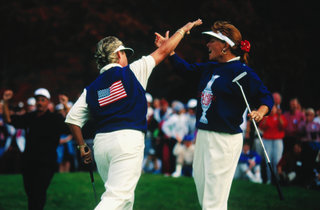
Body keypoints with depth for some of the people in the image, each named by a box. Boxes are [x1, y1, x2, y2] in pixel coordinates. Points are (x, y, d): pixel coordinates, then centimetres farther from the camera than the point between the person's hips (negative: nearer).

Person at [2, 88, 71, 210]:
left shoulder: (54, 119, -4)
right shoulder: (29, 118, 11)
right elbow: (8, 119, 17)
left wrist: (66, 107, -31)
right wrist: (6, 102, 6)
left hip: (46, 163, -6)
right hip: (28, 162, 6)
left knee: (38, 193, -17)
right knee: (30, 193, 11)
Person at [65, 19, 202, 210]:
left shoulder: (92, 88, 12)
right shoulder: (131, 72, 4)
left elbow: (72, 119, 5)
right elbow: (163, 51, 14)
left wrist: (82, 146, 18)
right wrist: (183, 29, 27)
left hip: (101, 141, 5)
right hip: (127, 138, -5)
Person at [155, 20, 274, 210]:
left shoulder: (242, 72, -13)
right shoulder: (210, 68, 11)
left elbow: (266, 97, -13)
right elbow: (186, 70, 24)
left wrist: (260, 111, -32)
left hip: (225, 139, -9)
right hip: (203, 135, 9)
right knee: (202, 191, 20)